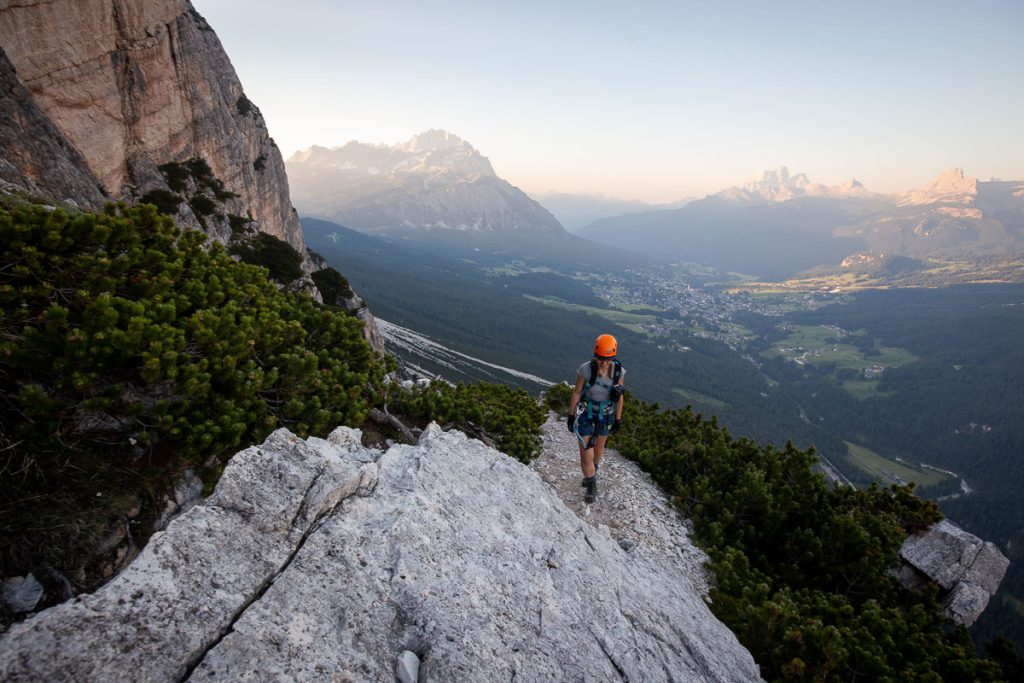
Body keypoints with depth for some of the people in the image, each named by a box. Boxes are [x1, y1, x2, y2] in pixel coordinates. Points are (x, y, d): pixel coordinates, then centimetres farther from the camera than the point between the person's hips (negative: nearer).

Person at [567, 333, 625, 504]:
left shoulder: (618, 371, -17)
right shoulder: (586, 369, -26)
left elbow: (619, 396, -4)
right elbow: (576, 392, -14)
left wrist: (618, 420, 2)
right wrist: (570, 416, -7)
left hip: (606, 415, 3)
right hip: (586, 414, -3)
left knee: (598, 448, 24)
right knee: (586, 453, -4)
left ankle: (592, 473, 54)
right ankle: (592, 486, 22)